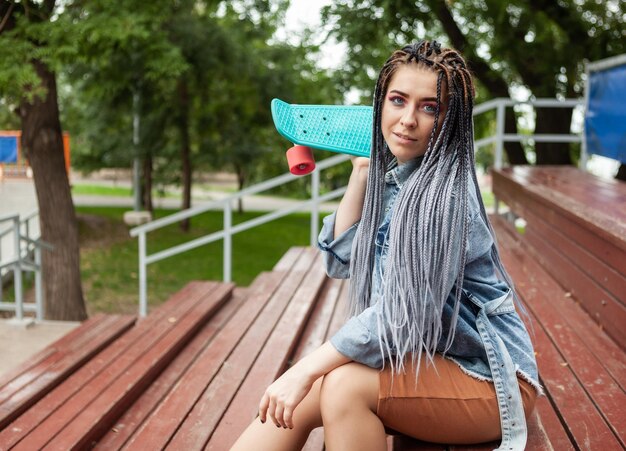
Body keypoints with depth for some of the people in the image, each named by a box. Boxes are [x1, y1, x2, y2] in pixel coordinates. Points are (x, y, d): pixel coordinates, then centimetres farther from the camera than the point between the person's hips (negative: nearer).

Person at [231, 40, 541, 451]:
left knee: (342, 384, -30)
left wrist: (307, 369, -24)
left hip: (488, 375, -6)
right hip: (423, 358, 7)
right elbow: (340, 261, 4)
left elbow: (409, 310, -25)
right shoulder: (390, 178, 3)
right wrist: (362, 171, -2)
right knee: (294, 401, -14)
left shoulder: (443, 192, -21)